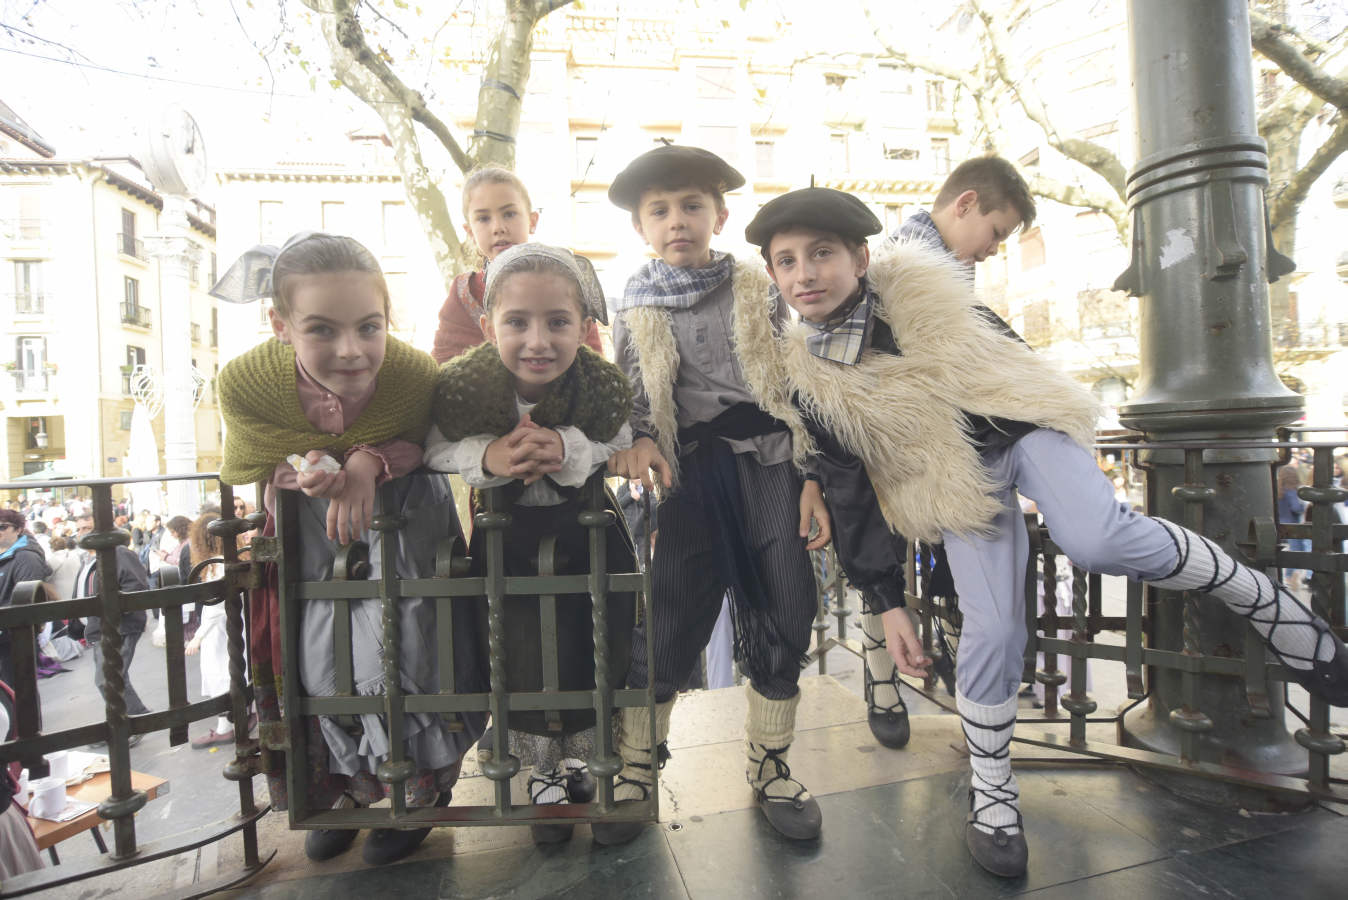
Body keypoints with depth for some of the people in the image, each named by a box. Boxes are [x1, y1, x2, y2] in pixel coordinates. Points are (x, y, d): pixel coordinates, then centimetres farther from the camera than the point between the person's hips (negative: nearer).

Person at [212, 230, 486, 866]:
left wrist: (371, 462, -32)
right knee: (318, 658, 5)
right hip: (310, 526, 2)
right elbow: (258, 463, -8)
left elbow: (428, 445, -11)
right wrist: (305, 473, -32)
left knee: (399, 643, -7)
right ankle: (347, 783, 35)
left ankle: (419, 787, 23)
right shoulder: (245, 383, -27)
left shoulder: (414, 376, -32)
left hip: (400, 514, -2)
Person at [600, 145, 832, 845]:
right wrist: (640, 441, -12)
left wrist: (814, 479, -2)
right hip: (693, 475, -1)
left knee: (783, 618, 4)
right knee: (669, 622, -1)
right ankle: (633, 769, 21)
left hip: (771, 465, 1)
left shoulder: (758, 290, 8)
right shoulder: (636, 312, 10)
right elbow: (633, 401, 11)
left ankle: (769, 767, 27)